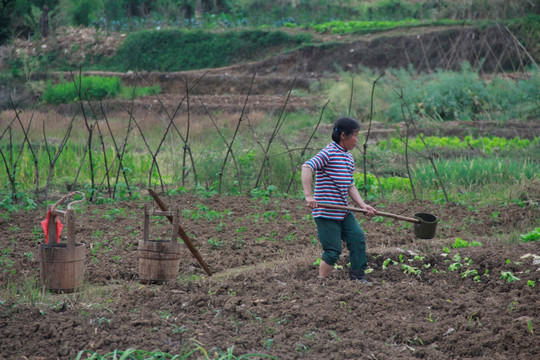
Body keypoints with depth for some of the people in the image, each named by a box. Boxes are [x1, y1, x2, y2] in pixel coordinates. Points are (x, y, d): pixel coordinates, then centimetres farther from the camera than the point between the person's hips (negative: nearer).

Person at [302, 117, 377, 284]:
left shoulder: (349, 157, 15)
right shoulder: (328, 153, -13)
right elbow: (307, 167, -27)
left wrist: (363, 205, 4)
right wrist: (308, 196, -36)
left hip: (343, 212, 9)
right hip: (326, 213, -9)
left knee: (358, 238, 6)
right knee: (333, 250, -7)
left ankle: (357, 276, 16)